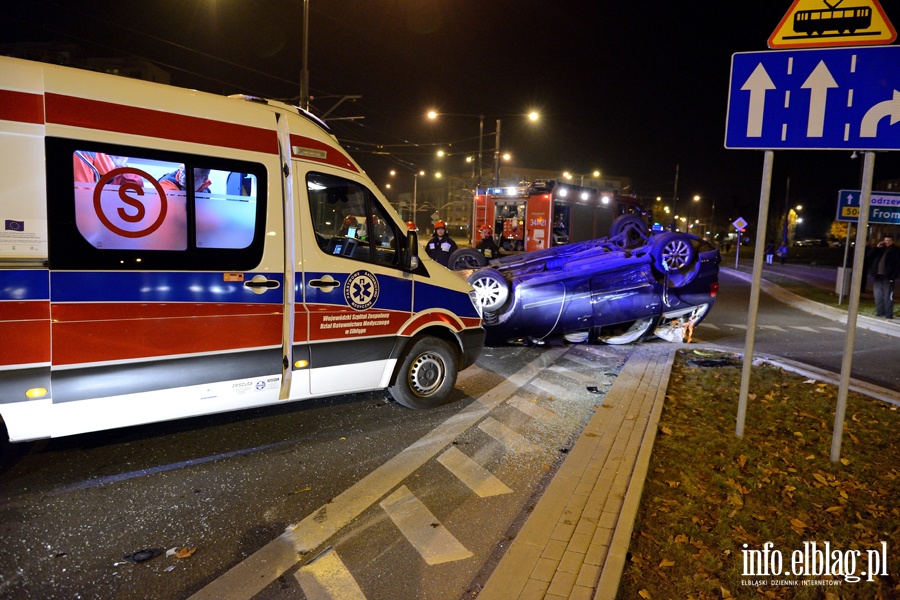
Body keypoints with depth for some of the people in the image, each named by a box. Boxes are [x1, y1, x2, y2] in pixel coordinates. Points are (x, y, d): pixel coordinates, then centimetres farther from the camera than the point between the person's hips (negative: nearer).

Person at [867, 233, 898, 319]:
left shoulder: (896, 250, 1)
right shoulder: (880, 249, 16)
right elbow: (870, 257, 11)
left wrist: (893, 276, -15)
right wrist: (877, 247, 2)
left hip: (887, 277, -6)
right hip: (878, 276, 6)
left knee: (888, 296, -6)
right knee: (878, 296, 9)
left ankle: (889, 314, -4)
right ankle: (880, 312, 16)